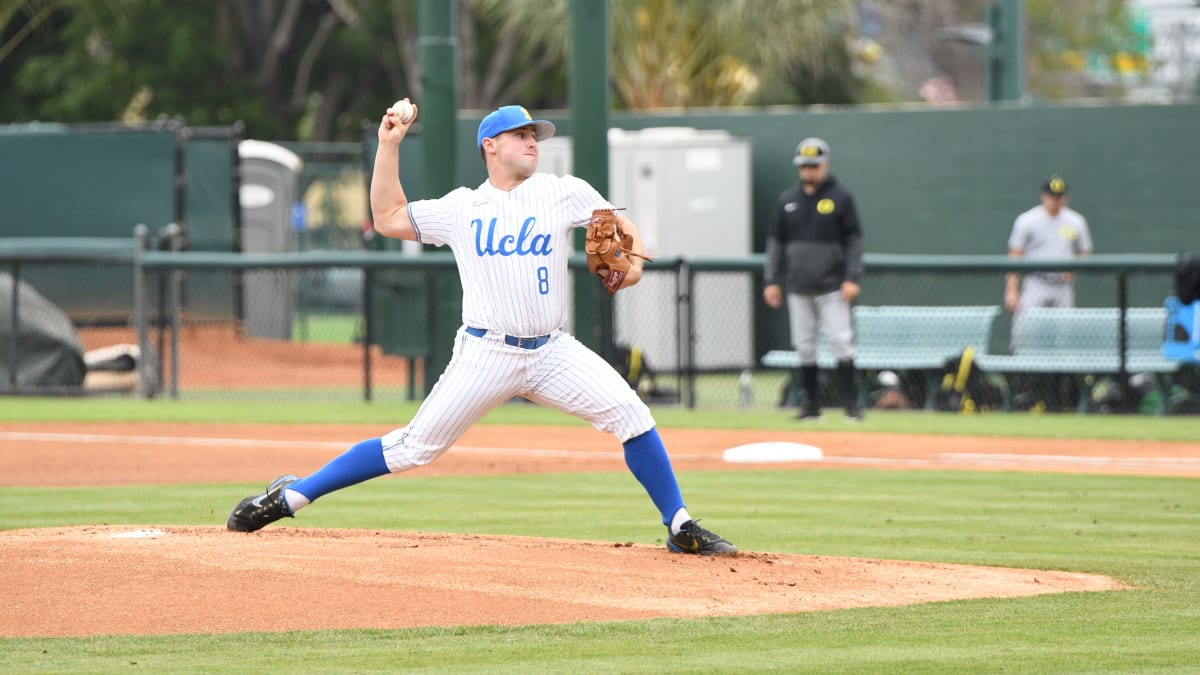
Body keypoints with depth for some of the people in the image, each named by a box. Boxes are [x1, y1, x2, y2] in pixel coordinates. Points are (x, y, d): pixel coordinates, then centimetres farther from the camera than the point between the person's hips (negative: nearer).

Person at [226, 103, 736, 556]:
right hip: (486, 353, -1)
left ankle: (680, 528, -6)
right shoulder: (461, 208, 8)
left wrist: (632, 262, -12)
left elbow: (622, 229, 10)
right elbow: (387, 219, 13)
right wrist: (389, 145, 11)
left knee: (628, 413, -17)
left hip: (552, 352, 1)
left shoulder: (564, 193, 6)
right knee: (415, 447, -6)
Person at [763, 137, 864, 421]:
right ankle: (811, 404, 12)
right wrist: (771, 280, 7)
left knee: (841, 342, -10)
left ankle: (851, 405, -7)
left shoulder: (840, 198, -1)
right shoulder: (788, 200, 10)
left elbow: (854, 239, -2)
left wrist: (852, 278, -11)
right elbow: (775, 241, 13)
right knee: (804, 346, 5)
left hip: (831, 287, -4)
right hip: (798, 288, 4)